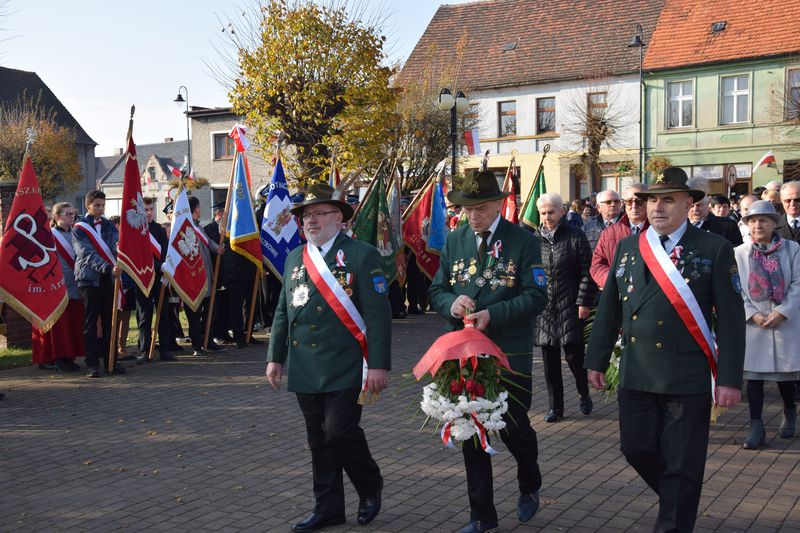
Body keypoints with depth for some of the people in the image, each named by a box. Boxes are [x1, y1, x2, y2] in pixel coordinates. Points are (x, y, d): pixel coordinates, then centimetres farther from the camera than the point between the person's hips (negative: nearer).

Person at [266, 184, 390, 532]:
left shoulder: (362, 255, -6)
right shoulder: (295, 258, 13)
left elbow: (377, 314, -10)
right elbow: (283, 311, 18)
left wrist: (379, 364, -15)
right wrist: (275, 356, 13)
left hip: (344, 369, -6)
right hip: (306, 369, 6)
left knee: (340, 431, -8)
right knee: (319, 439, 11)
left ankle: (370, 487, 19)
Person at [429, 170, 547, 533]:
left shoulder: (523, 241, -7)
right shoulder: (454, 241, 6)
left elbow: (536, 296, -11)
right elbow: (436, 291, 8)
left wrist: (493, 314, -24)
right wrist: (451, 304, -15)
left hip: (510, 354, -3)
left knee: (514, 428, 7)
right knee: (471, 434, 8)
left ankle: (529, 487, 40)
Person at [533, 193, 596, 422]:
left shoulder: (575, 237, -2)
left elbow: (587, 273, -3)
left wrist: (584, 302, -9)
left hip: (570, 308, -3)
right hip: (543, 309, 3)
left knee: (573, 355, -1)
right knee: (550, 360, 6)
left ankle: (584, 394, 27)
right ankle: (555, 407, 17)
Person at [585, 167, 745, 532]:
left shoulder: (714, 249, -4)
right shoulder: (627, 248, 7)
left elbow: (731, 318, -6)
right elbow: (608, 308, 12)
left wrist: (730, 379, -10)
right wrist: (597, 360, 10)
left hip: (688, 379, -4)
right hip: (635, 375, 4)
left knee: (682, 465, 3)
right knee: (636, 449, 12)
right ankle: (677, 499, 39)